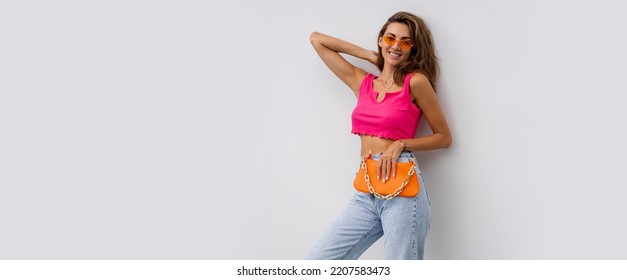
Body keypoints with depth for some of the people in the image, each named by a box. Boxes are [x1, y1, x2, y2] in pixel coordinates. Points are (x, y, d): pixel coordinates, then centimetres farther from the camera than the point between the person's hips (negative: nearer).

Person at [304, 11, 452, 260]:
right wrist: (369, 55, 16)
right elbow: (316, 39, 21)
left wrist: (400, 144, -9)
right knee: (311, 268, 0)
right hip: (366, 193, 5)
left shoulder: (416, 81, 0)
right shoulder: (361, 82, 13)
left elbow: (444, 137, 5)